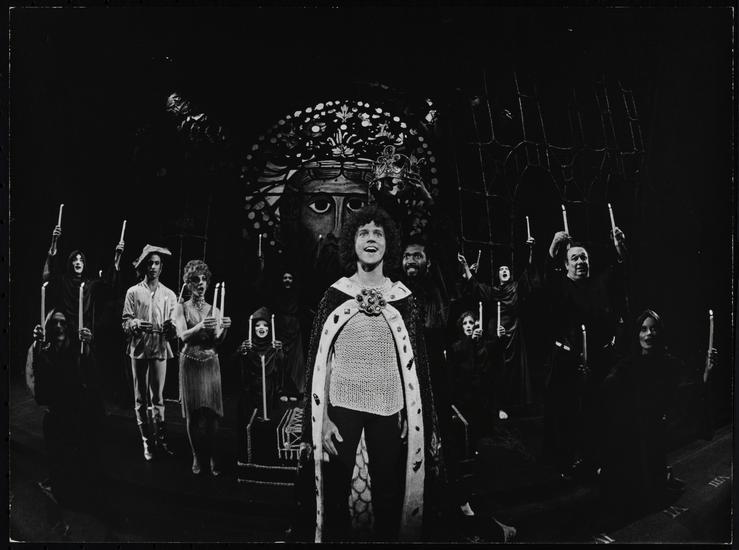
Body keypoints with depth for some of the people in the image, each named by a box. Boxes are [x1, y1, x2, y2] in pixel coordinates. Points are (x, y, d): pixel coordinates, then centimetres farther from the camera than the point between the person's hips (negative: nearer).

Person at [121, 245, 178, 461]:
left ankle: (161, 439, 7)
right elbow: (125, 323, 1)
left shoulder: (169, 295, 9)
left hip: (160, 349, 1)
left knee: (158, 397, 1)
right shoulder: (133, 292, 5)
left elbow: (174, 329, 7)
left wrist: (170, 327, -16)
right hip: (138, 349, 0)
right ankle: (147, 441, 12)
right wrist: (134, 324, -20)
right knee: (140, 398, 4)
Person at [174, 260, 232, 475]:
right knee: (193, 413, 1)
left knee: (211, 412, -3)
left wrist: (224, 328, -23)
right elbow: (183, 336, -13)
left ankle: (212, 457, 4)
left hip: (211, 363, 1)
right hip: (190, 363, -1)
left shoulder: (214, 310, 8)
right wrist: (200, 327, -32)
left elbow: (217, 341, -2)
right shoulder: (181, 308, 2)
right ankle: (197, 457, 13)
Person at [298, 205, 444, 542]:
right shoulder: (335, 295, 0)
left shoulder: (403, 298, 3)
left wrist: (422, 424, 1)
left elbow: (416, 362, 5)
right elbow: (317, 359, 1)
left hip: (389, 409, 1)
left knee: (389, 500, 10)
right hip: (342, 405, -1)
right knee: (334, 497, 7)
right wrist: (321, 419, -5)